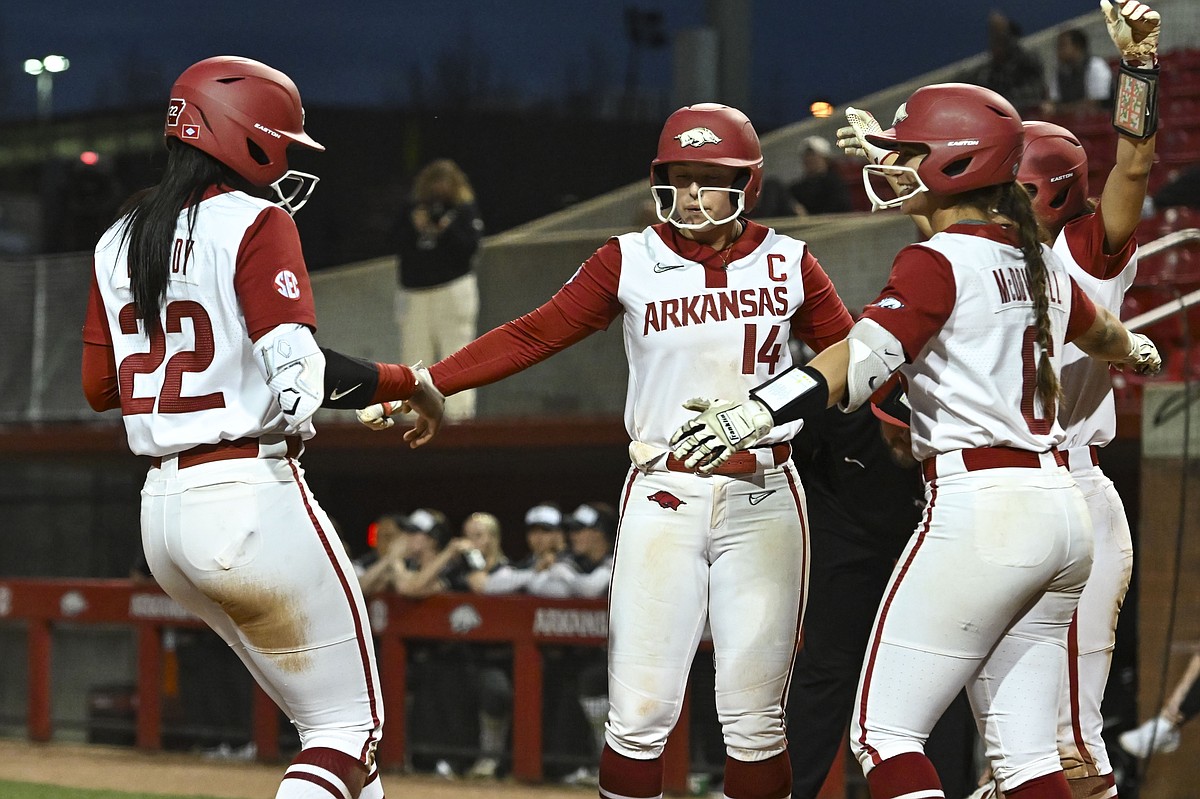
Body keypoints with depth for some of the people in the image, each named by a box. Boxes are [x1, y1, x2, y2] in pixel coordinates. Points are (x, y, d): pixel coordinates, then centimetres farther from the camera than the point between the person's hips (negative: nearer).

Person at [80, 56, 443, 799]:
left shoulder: (120, 242, 12)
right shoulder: (255, 223, -9)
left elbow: (98, 385, 17)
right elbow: (298, 372, -20)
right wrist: (408, 383, -7)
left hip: (162, 508, 8)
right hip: (253, 499, -8)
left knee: (328, 715, 18)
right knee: (349, 723, 0)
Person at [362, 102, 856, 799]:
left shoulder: (788, 263, 5)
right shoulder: (631, 262, 2)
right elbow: (534, 336, -3)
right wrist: (422, 384, -13)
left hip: (763, 500, 1)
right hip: (664, 500, -1)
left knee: (754, 718, 1)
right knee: (640, 715, -6)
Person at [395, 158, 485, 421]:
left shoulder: (465, 210, 1)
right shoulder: (412, 209, 12)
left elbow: (469, 247, -8)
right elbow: (399, 243, 6)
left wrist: (447, 228, -18)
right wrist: (415, 226, -10)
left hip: (452, 290, -4)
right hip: (415, 291, 4)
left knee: (455, 349, -10)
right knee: (414, 353, 6)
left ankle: (459, 412, -11)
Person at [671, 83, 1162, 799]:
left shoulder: (940, 261, -9)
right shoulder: (1041, 263, 15)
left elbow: (864, 357, -26)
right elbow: (1105, 334, 37)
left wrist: (760, 411, -39)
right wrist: (1138, 351, 61)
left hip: (979, 510, -8)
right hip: (1064, 509, 8)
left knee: (884, 732, -5)